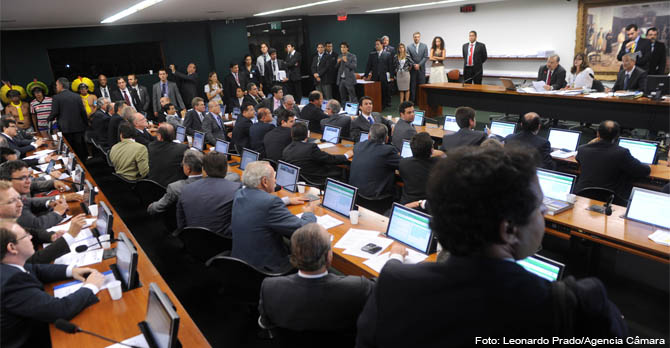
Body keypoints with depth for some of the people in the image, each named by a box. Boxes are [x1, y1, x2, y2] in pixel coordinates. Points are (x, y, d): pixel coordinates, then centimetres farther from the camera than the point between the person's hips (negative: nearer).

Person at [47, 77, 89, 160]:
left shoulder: (56, 98, -4)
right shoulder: (77, 96, 4)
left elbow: (54, 113, -7)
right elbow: (83, 112, 4)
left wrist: (49, 119, 14)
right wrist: (86, 124, 13)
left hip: (65, 129, -3)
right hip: (78, 128, 3)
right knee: (80, 150, 9)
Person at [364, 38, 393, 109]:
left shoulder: (387, 54, 6)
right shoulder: (372, 54, 11)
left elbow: (390, 66, 4)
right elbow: (368, 66, 8)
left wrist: (391, 76, -3)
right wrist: (365, 75, 2)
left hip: (384, 77, -1)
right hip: (374, 78, 1)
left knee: (384, 92, 0)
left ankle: (384, 105, 10)